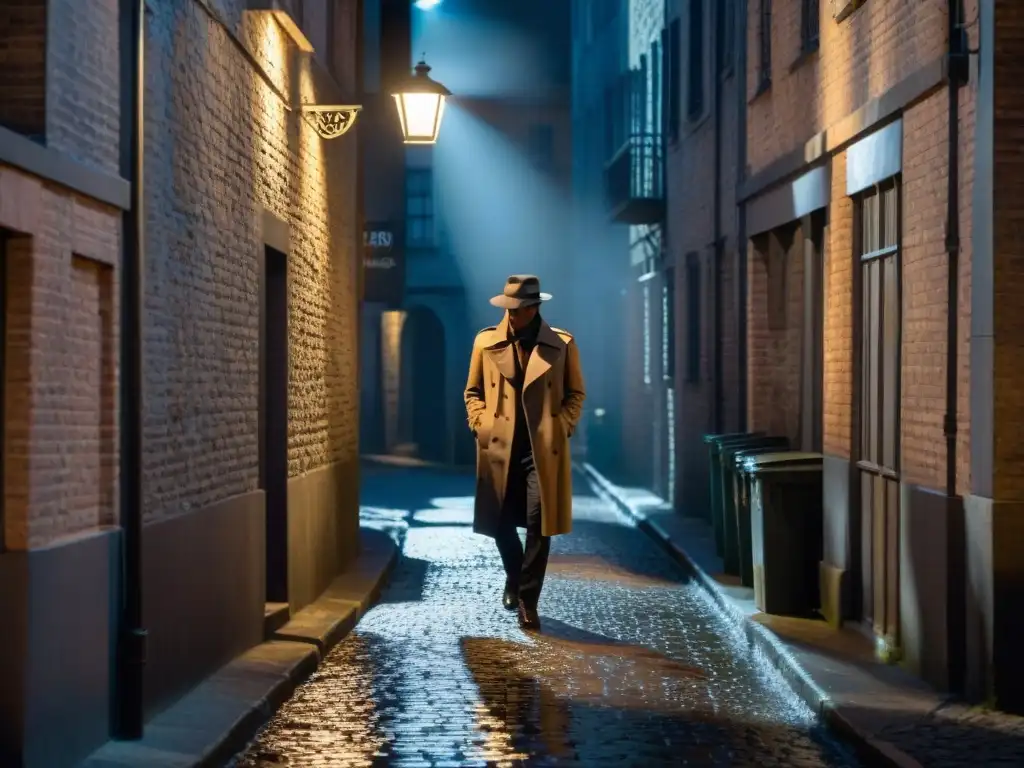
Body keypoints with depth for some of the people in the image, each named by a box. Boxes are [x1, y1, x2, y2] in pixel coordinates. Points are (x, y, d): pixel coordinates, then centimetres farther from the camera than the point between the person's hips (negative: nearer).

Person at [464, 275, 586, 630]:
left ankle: (528, 599, 0)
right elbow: (473, 391, 14)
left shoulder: (562, 344, 2)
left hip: (544, 448, -2)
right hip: (499, 446, 2)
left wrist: (563, 427, -5)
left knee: (539, 521, -10)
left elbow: (576, 393, 9)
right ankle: (515, 577, 36)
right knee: (499, 521, 9)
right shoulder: (485, 342, 6)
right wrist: (480, 424, -1)